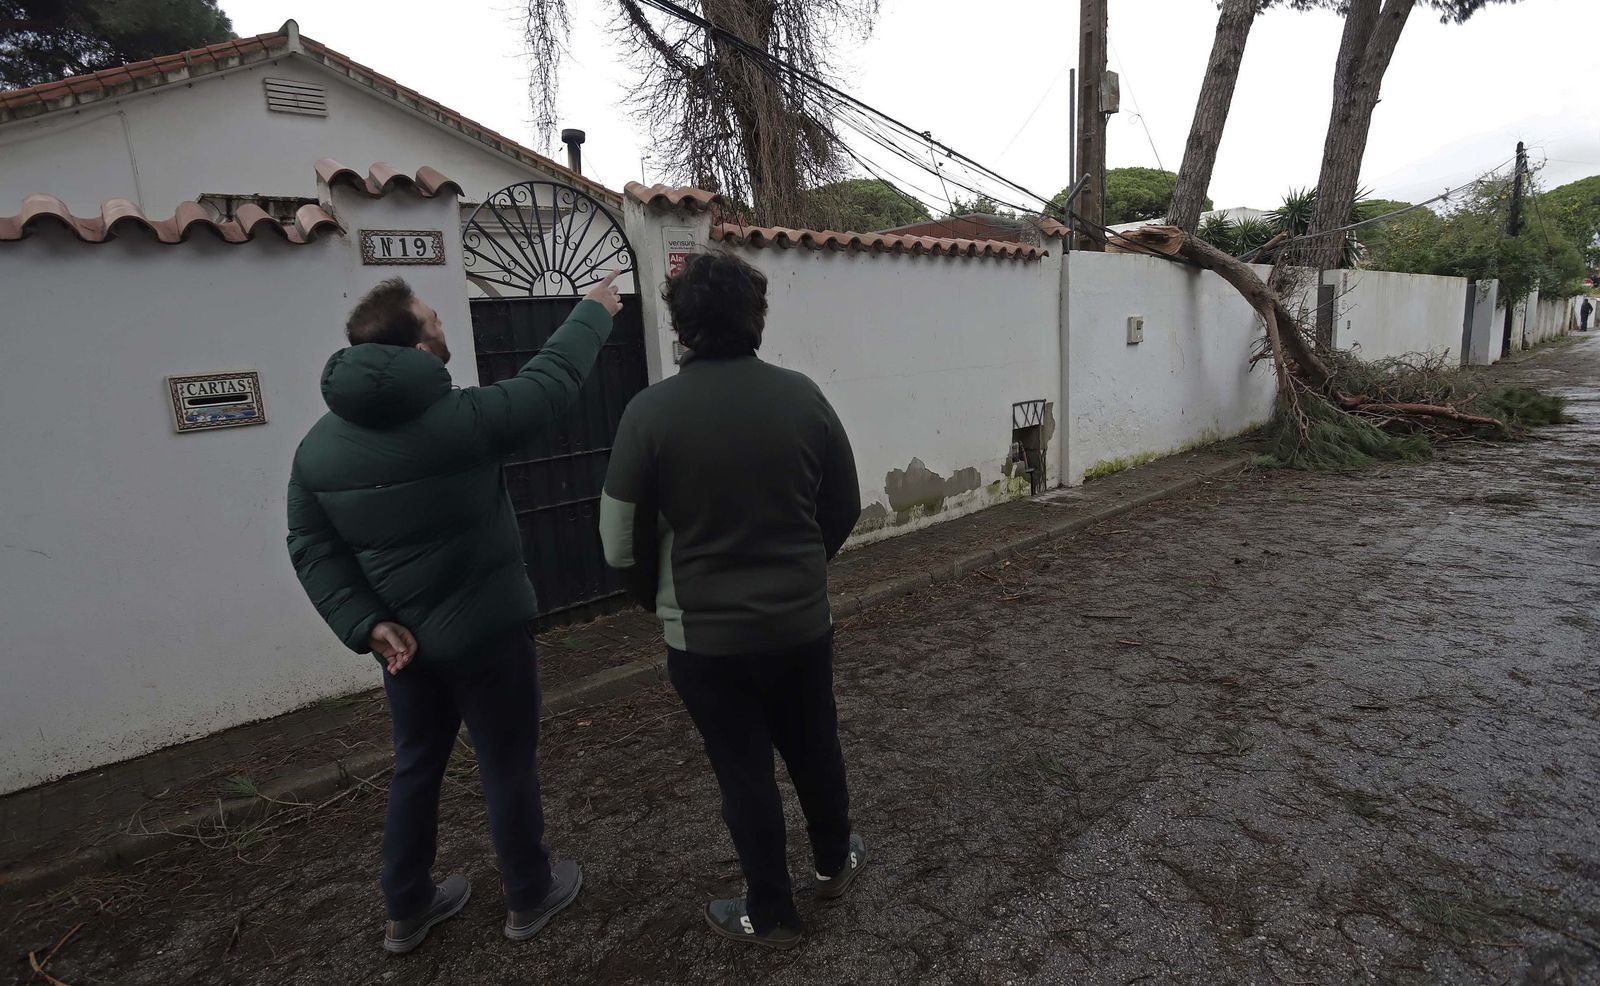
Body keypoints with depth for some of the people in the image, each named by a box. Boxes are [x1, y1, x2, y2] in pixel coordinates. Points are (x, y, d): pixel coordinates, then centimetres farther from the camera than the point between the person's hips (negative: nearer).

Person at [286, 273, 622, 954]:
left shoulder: (317, 445, -1)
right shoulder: (458, 418, -20)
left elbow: (312, 549, 0)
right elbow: (549, 384, -8)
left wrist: (366, 623, -1)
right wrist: (594, 312, 6)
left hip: (404, 639, 6)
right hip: (485, 632, -6)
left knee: (416, 767, 22)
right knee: (508, 767, 12)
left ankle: (406, 910, 39)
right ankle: (529, 898, 31)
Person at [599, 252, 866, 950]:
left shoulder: (651, 411, -15)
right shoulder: (802, 395, -6)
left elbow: (622, 543, -11)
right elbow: (845, 508, 3)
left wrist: (659, 599, 9)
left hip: (708, 636, -3)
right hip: (803, 622, 4)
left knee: (744, 775, 14)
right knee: (815, 749, 24)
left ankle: (770, 915, 34)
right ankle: (834, 863, 48)